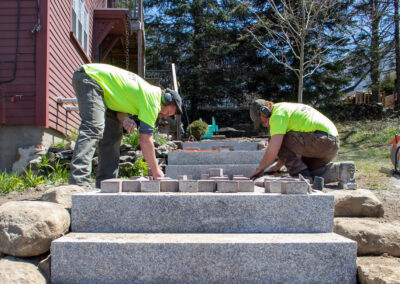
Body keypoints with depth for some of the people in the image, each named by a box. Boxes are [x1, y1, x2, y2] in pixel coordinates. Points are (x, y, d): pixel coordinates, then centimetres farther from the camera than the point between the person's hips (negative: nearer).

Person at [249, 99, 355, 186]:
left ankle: (302, 175, -7)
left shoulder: (278, 114, -5)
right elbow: (293, 146, 32)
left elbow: (273, 150, -13)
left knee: (278, 140, -5)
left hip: (321, 139, -10)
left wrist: (260, 169, 1)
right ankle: (337, 169, 2)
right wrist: (278, 166, 32)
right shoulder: (288, 108, 27)